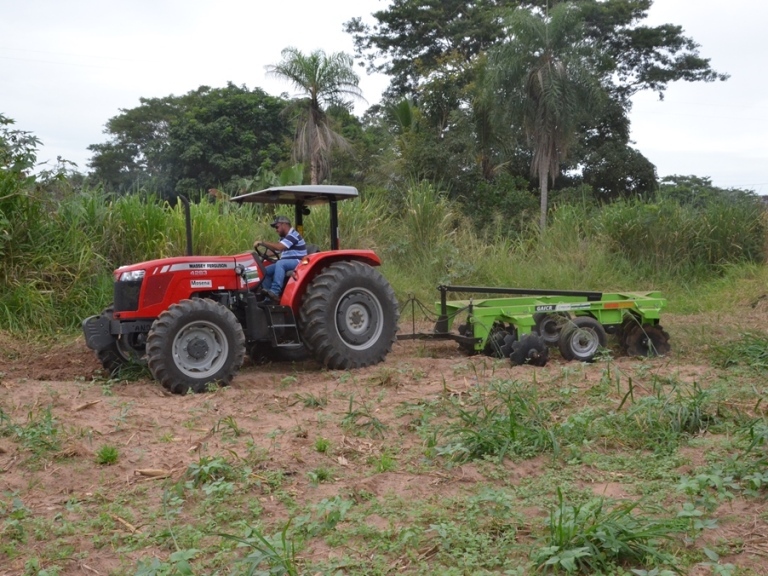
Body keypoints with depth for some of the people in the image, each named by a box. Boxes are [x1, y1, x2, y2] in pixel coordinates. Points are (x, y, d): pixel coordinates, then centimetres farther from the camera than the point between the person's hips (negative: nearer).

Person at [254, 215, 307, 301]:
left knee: (280, 263, -37)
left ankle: (275, 292, -47)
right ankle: (268, 298, -12)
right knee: (266, 271, -4)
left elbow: (279, 247, -26)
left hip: (297, 263, -10)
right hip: (285, 264, 10)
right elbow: (276, 250, 17)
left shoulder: (293, 235, -13)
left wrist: (262, 242, -24)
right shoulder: (285, 238, 20)